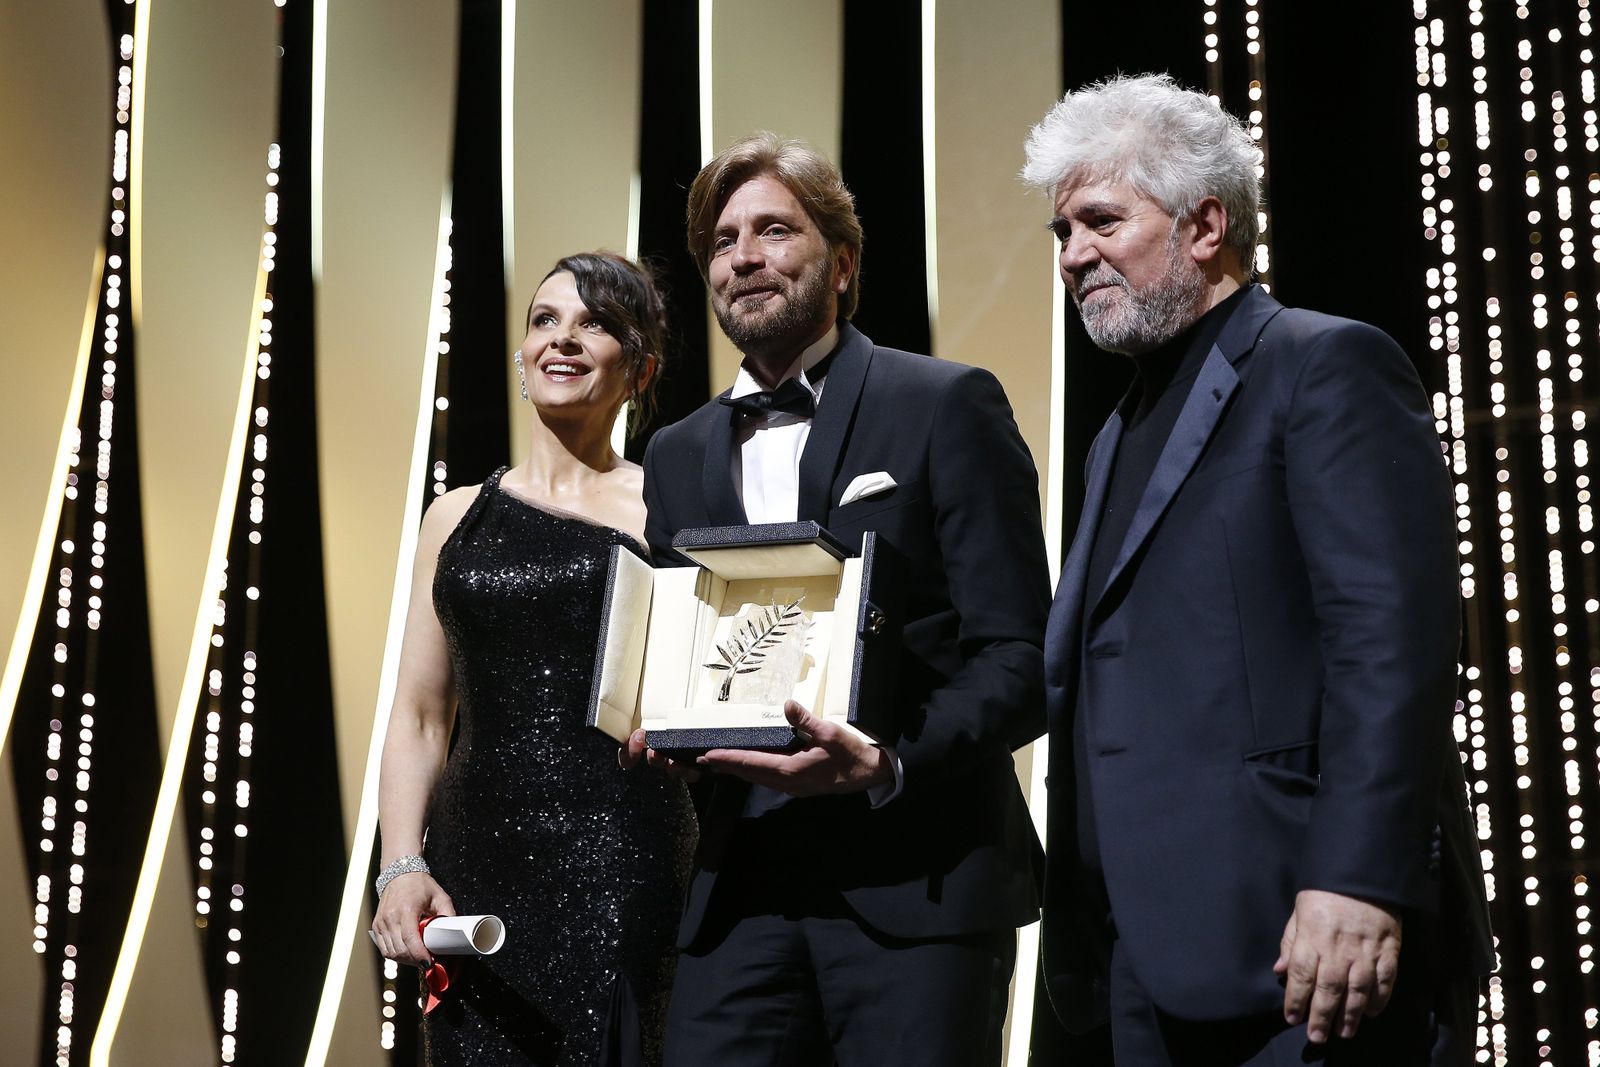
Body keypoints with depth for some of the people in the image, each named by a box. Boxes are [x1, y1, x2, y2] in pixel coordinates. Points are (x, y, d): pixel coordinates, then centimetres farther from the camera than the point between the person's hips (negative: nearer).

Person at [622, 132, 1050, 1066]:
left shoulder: (947, 406, 0)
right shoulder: (679, 455, 17)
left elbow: (1020, 662, -6)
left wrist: (888, 765, -21)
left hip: (915, 881, -4)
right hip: (741, 886, 5)